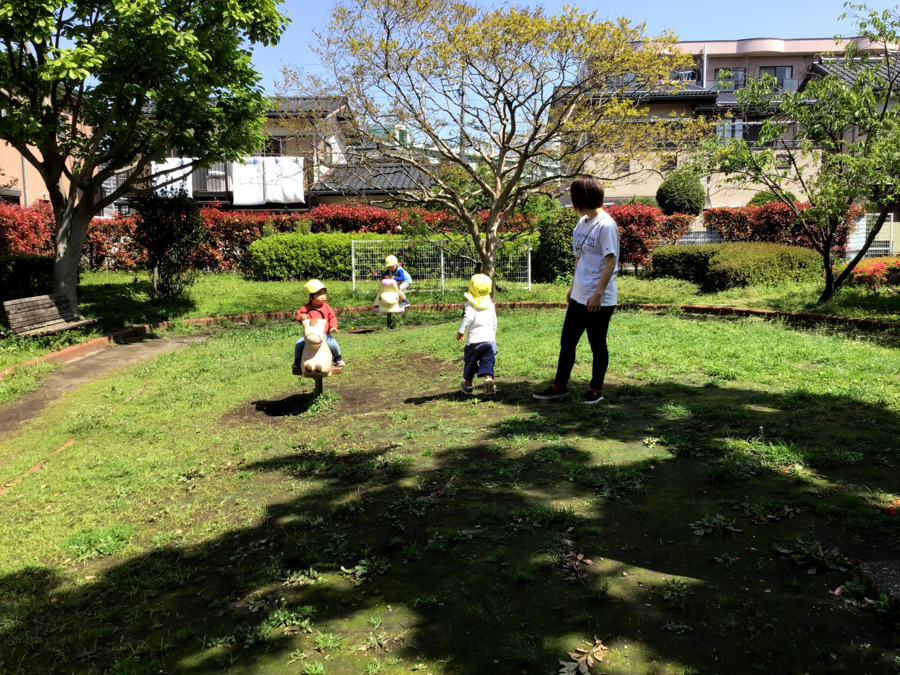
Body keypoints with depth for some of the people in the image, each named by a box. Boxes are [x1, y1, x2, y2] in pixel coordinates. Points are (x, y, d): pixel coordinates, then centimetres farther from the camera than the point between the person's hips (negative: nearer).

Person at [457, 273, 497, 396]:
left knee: (470, 363, 16)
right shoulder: (490, 304, 10)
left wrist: (461, 331, -15)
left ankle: (468, 384, 32)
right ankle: (489, 379, -26)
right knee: (487, 363, 1)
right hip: (489, 339, 3)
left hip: (474, 341, -3)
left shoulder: (470, 303, -6)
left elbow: (468, 317, -22)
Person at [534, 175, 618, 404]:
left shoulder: (606, 224, -15)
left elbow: (610, 261, -18)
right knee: (567, 342, 13)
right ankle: (559, 386, 24)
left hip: (600, 300, -9)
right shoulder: (582, 223, 12)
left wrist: (598, 293, -21)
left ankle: (596, 390, 20)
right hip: (579, 297, 9)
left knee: (598, 345, 6)